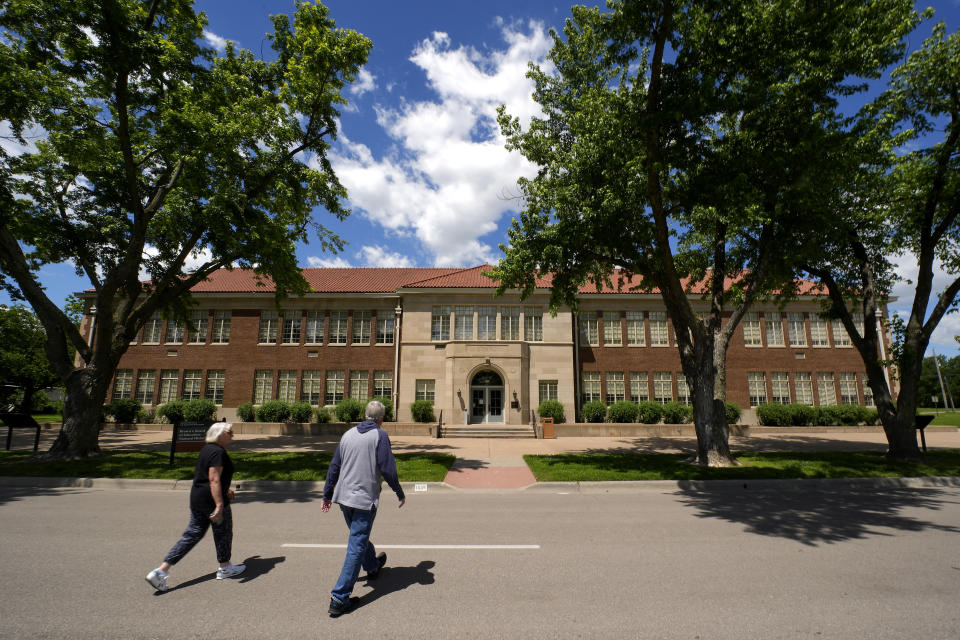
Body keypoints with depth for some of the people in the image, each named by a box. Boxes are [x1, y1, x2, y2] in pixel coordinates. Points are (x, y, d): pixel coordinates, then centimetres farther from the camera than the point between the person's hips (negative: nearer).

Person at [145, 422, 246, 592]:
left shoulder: (207, 449, 12)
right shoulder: (218, 452, -19)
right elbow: (214, 480, -26)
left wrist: (225, 489, 31)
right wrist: (219, 505, -27)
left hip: (197, 497, 9)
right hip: (212, 499, -9)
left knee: (192, 534, 15)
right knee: (223, 532, 10)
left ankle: (161, 570, 10)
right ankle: (225, 568, 27)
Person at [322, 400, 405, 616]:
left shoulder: (348, 434, 7)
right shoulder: (380, 435, -11)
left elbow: (334, 467, 12)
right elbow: (387, 469, -15)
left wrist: (327, 495, 22)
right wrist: (400, 493, -1)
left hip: (343, 498, 7)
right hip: (365, 499, -7)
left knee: (359, 536, 27)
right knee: (356, 547, 1)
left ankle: (373, 566, 51)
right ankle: (339, 599, 3)